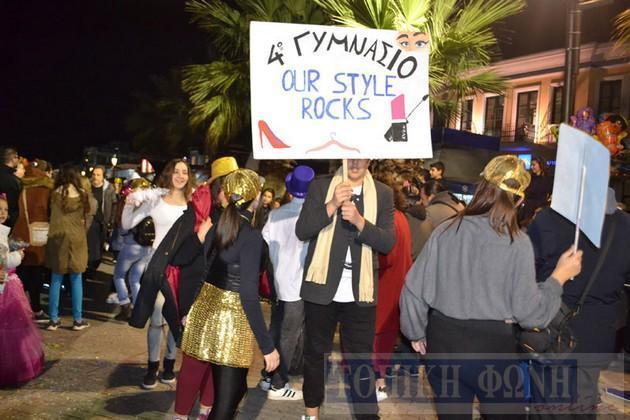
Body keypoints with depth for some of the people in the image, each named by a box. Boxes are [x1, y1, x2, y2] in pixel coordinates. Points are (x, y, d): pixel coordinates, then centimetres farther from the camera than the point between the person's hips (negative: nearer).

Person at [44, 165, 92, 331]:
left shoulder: (56, 194, -4)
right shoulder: (83, 194, -2)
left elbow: (52, 215, 3)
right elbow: (87, 216, 6)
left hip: (58, 239, 0)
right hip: (77, 239, 0)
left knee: (56, 280, 8)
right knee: (76, 280, 7)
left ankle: (53, 319, 12)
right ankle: (78, 320, 10)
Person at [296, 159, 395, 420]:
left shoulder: (383, 194, 3)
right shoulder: (320, 187, 1)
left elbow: (388, 242, -5)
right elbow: (302, 231, -7)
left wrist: (360, 221, -21)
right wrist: (332, 205, -19)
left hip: (359, 293, 0)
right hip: (321, 289, 1)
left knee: (362, 361, 3)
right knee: (315, 354, 15)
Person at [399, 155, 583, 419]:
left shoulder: (445, 232, -4)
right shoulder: (516, 243, -12)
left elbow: (414, 289, -1)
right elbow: (531, 313, -9)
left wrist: (416, 332, 14)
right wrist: (560, 276, 5)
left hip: (441, 343, 3)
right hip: (490, 348, -3)